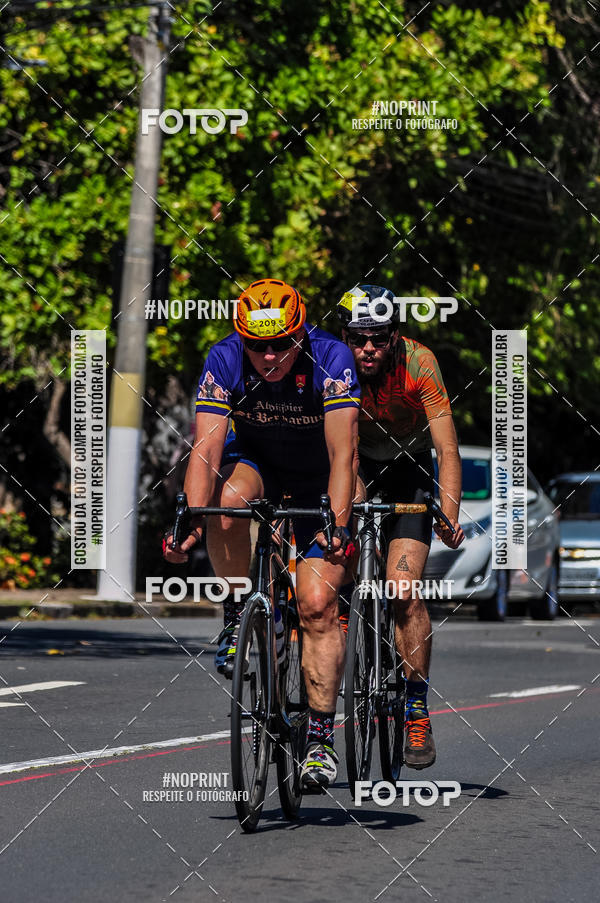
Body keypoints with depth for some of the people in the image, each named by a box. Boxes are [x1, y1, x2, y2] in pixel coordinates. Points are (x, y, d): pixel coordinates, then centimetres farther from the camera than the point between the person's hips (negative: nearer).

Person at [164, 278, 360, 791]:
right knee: (227, 499, -35)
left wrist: (337, 523, -50)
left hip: (318, 479, -1)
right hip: (255, 462, 2)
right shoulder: (225, 361, -25)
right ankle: (237, 613, -12)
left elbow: (342, 451, -37)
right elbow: (207, 447, -32)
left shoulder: (330, 358, -30)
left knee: (317, 603, -14)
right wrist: (191, 521, -47)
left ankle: (321, 736, -8)